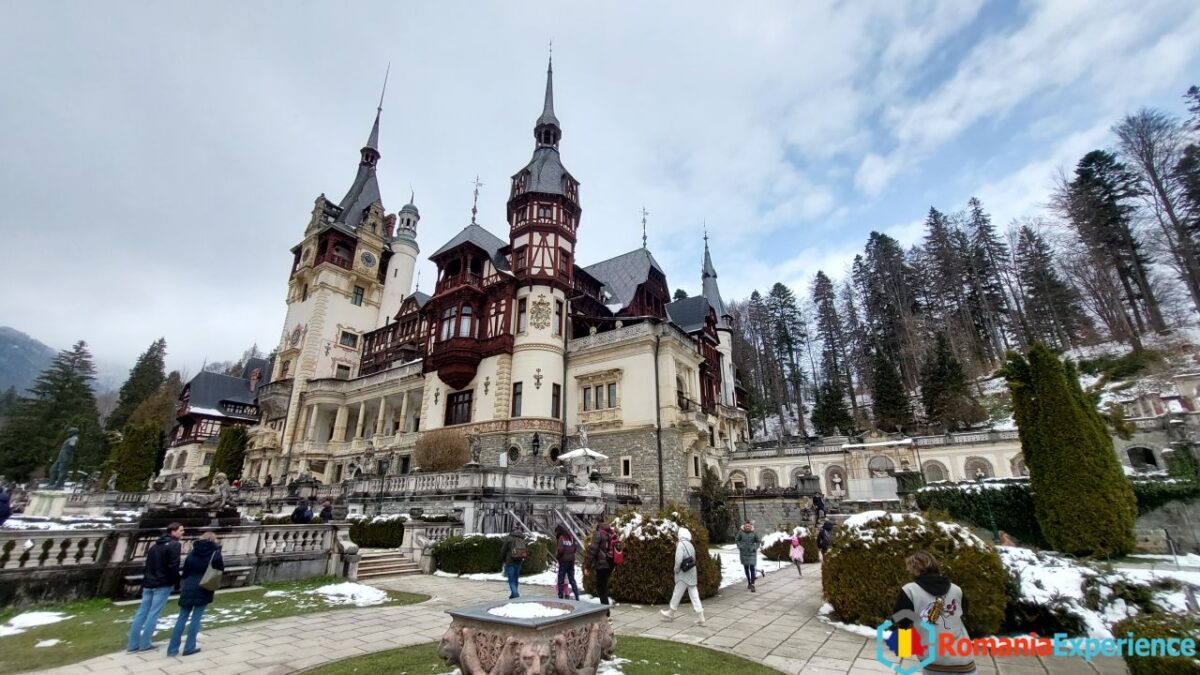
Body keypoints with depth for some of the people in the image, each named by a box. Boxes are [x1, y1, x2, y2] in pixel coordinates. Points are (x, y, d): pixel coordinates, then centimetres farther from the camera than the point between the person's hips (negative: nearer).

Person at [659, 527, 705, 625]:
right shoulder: (691, 545, 11)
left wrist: (676, 569, -6)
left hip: (684, 574, -7)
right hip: (692, 573, 7)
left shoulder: (681, 544, -13)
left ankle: (672, 612, 22)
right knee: (694, 595, 8)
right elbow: (693, 558, 13)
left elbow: (678, 559, -20)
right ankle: (700, 617, 7)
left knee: (677, 594, 8)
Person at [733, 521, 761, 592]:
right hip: (744, 553, 2)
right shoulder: (741, 532, -8)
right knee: (746, 568, 13)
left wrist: (755, 548, -7)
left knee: (752, 568, -10)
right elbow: (736, 540, 5)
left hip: (752, 553, -2)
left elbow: (758, 541, 5)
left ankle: (752, 585, -8)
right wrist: (739, 546, -6)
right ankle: (749, 582, 31)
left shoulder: (754, 533, -8)